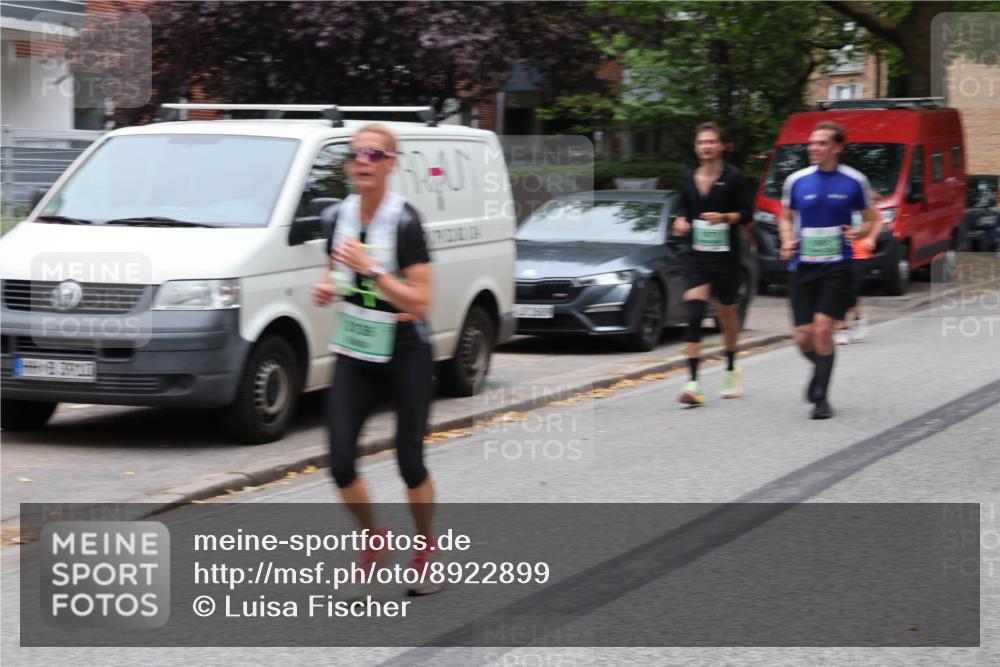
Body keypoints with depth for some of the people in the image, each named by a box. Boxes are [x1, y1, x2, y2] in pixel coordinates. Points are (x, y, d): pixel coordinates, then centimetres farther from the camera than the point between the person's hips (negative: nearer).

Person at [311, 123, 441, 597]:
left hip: (406, 354, -4)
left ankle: (426, 548, 28)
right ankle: (375, 540, 21)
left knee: (410, 462, 4)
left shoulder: (404, 221, -16)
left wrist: (371, 270, -27)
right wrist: (325, 289, -5)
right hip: (354, 354, 5)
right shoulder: (338, 217, 1)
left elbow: (420, 302, -19)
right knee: (340, 463, -4)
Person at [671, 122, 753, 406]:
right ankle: (693, 383, -19)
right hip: (697, 256, 2)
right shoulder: (689, 179, 6)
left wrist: (725, 217, -22)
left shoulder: (733, 178, -7)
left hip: (726, 256, -2)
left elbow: (746, 213, -5)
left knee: (726, 311, 14)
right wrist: (681, 222, -1)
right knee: (694, 314, -14)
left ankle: (731, 369, 40)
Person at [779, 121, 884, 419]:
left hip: (837, 268, -2)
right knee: (803, 337, 0)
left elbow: (871, 218, 10)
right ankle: (821, 368, 35)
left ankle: (821, 397, -2)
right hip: (803, 268, 3)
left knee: (823, 329, -15)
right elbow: (786, 217, 18)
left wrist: (860, 232, -11)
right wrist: (787, 241, -1)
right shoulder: (796, 181, 4)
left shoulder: (855, 181, -1)